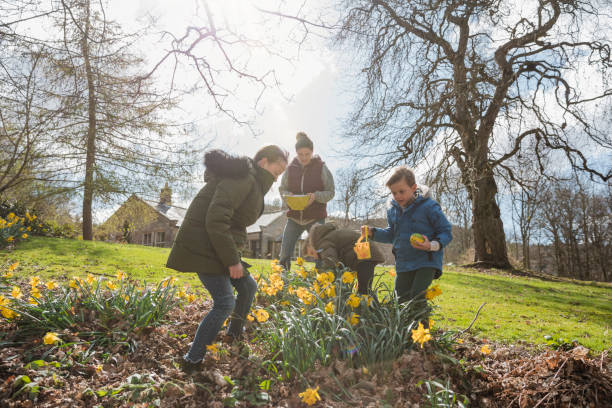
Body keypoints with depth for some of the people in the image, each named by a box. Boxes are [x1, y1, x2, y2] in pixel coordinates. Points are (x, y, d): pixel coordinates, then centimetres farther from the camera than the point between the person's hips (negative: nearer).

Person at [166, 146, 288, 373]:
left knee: (248, 287, 15)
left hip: (217, 249, 10)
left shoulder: (253, 183, 16)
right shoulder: (243, 179, -18)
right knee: (225, 303, -12)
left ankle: (235, 337, 35)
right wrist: (232, 260, -22)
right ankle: (192, 361, 0)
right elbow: (215, 220, -27)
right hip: (203, 247, -10)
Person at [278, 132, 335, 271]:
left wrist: (315, 196, -23)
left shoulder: (321, 168, -5)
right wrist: (288, 196, -13)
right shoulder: (290, 168, 1)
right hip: (294, 217, 3)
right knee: (284, 256, 2)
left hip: (315, 218, -2)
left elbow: (330, 192, -3)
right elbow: (282, 189, 11)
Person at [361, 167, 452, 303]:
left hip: (427, 262, -6)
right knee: (401, 300, 11)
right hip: (403, 265, 6)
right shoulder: (393, 211, 7)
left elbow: (446, 232, -7)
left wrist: (432, 245, -25)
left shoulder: (429, 206, -11)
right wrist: (372, 232, 7)